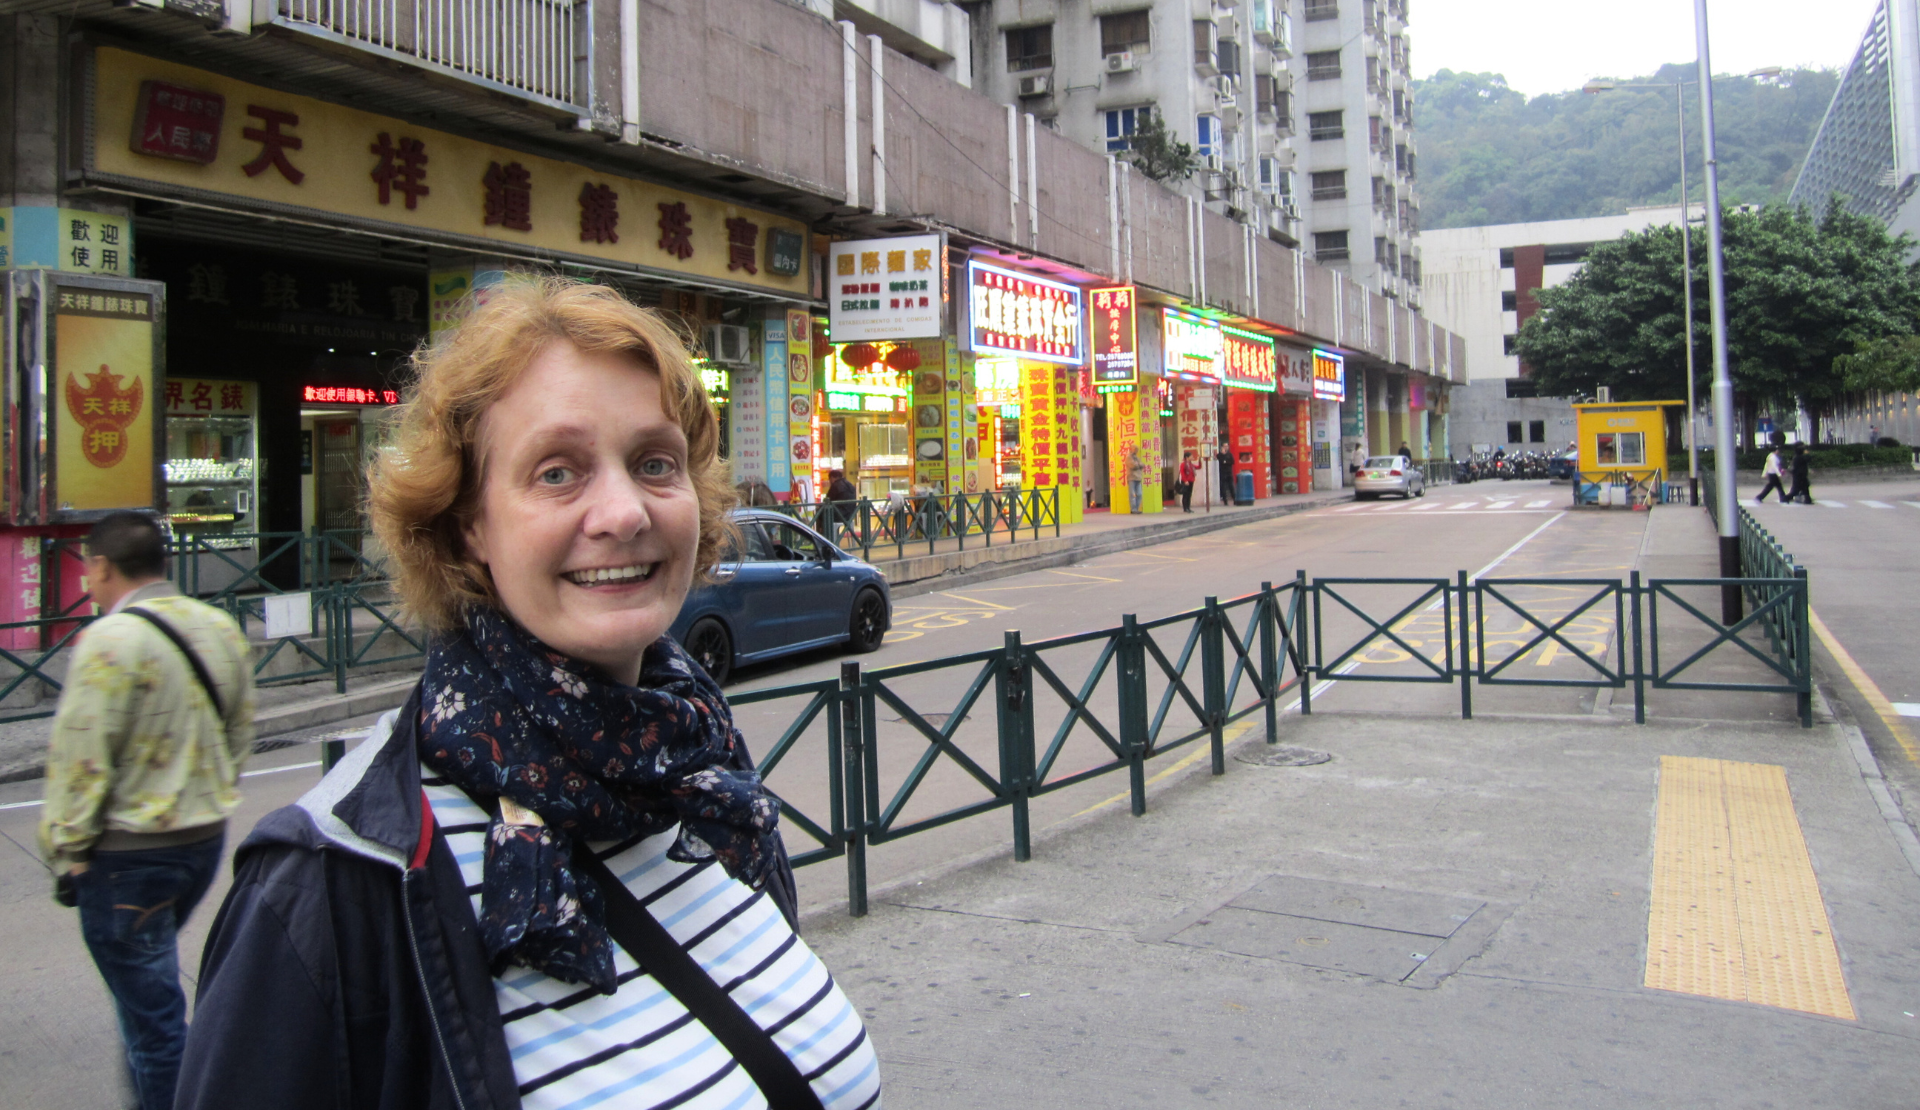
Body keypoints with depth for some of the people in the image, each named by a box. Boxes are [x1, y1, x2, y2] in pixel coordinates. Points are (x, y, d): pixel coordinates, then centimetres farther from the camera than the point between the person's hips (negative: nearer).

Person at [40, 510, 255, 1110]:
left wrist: (66, 851, -7)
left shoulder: (110, 639, -18)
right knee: (150, 984, 25)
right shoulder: (221, 628, 4)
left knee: (151, 1011, 3)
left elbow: (81, 758, -17)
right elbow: (241, 734, 13)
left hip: (128, 852, -8)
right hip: (206, 836, 8)